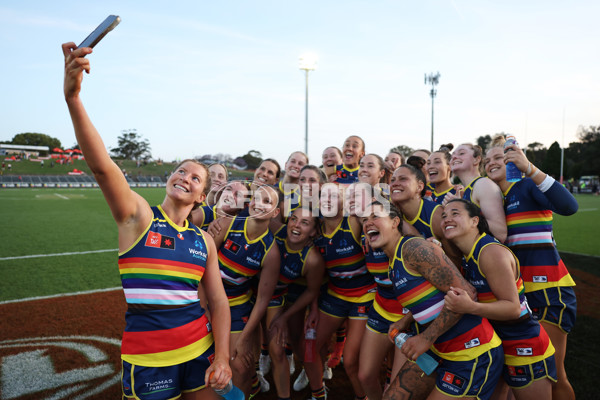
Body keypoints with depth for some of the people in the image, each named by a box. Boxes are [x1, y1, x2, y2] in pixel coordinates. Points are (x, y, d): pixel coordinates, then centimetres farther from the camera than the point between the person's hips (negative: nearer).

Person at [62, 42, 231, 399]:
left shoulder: (204, 241, 4)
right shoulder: (138, 216, -5)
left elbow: (219, 302, 5)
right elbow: (101, 165, -21)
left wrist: (222, 358, -3)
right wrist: (73, 96, -33)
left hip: (199, 348, 4)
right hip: (147, 356, -3)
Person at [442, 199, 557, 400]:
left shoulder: (492, 252, -26)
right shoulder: (468, 255, 0)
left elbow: (513, 307, -27)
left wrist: (471, 307, -39)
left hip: (524, 347, -8)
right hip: (495, 344, 8)